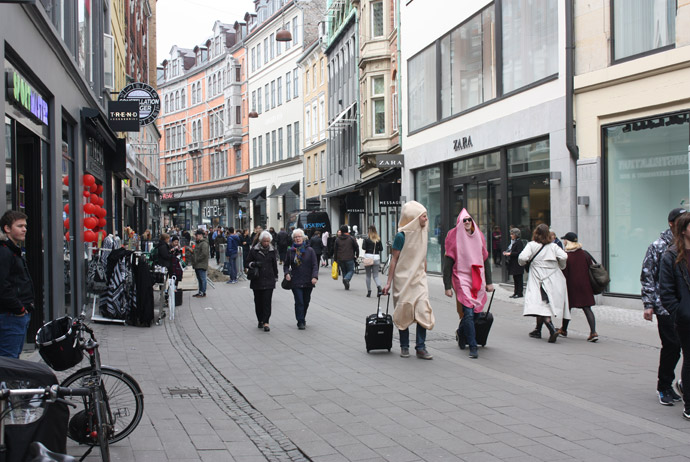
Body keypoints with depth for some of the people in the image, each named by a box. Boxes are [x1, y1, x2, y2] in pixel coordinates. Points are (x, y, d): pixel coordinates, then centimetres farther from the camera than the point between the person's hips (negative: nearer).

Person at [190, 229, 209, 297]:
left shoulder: (204, 243, -15)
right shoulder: (198, 242, 19)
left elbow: (204, 254, -23)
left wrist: (197, 259, -17)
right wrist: (192, 252, 11)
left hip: (201, 265, -10)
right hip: (197, 265, 10)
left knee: (202, 279, -5)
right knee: (199, 279, 15)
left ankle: (203, 292, -2)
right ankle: (200, 292, 21)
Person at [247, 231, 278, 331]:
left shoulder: (272, 251, 7)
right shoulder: (254, 250, 1)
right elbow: (247, 263, 6)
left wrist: (275, 277, 15)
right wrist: (254, 264, -15)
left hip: (269, 280, 0)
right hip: (257, 280, 0)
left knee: (267, 301, -9)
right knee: (258, 301, 6)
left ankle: (266, 322, -11)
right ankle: (260, 320, 21)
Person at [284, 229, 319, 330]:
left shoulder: (310, 250, 2)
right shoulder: (290, 251, 5)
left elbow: (315, 265, -1)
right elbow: (286, 265, 14)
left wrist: (314, 277, -14)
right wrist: (287, 273, -5)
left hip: (308, 281, 1)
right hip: (296, 282, -1)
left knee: (306, 302, 10)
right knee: (299, 302, -9)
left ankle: (302, 319, 29)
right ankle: (301, 322, -4)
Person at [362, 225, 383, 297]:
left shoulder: (367, 238, -6)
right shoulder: (378, 239, 2)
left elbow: (363, 247, -12)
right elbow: (381, 249, 3)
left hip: (368, 257, -2)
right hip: (376, 257, 2)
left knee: (368, 275, 9)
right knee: (375, 275, 5)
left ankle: (369, 291, 9)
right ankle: (379, 287, -22)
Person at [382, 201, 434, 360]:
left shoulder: (423, 234, 8)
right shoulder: (402, 236, -10)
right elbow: (394, 259, -8)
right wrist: (389, 282, -8)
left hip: (419, 279, 5)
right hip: (403, 279, -5)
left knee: (423, 310, -7)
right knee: (404, 312, 3)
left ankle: (421, 347, -3)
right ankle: (404, 347, 16)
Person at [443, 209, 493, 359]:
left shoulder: (479, 236, 10)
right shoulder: (454, 237, -3)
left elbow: (485, 260, 17)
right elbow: (447, 263, -3)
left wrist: (489, 282, 13)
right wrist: (447, 286, -7)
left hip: (478, 279, 5)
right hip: (461, 278, -5)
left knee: (474, 312, 9)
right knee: (468, 314, -13)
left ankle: (461, 332, 39)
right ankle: (473, 347, -7)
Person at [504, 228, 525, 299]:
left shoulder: (519, 242, -13)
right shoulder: (513, 242, 15)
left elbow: (519, 253, -19)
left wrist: (510, 253, -19)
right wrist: (507, 252, 7)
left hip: (518, 264, -9)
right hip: (513, 264, 9)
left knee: (519, 279, -3)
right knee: (515, 279, 12)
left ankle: (519, 293, 1)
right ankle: (516, 292, 17)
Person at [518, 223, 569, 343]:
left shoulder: (531, 245, -1)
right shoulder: (553, 246, 5)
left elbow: (522, 258, -14)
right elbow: (564, 257, -7)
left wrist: (522, 263, 9)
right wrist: (561, 266, 12)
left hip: (540, 281, -4)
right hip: (555, 280, 4)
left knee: (541, 307, -12)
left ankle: (552, 330, -30)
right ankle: (538, 330, 23)